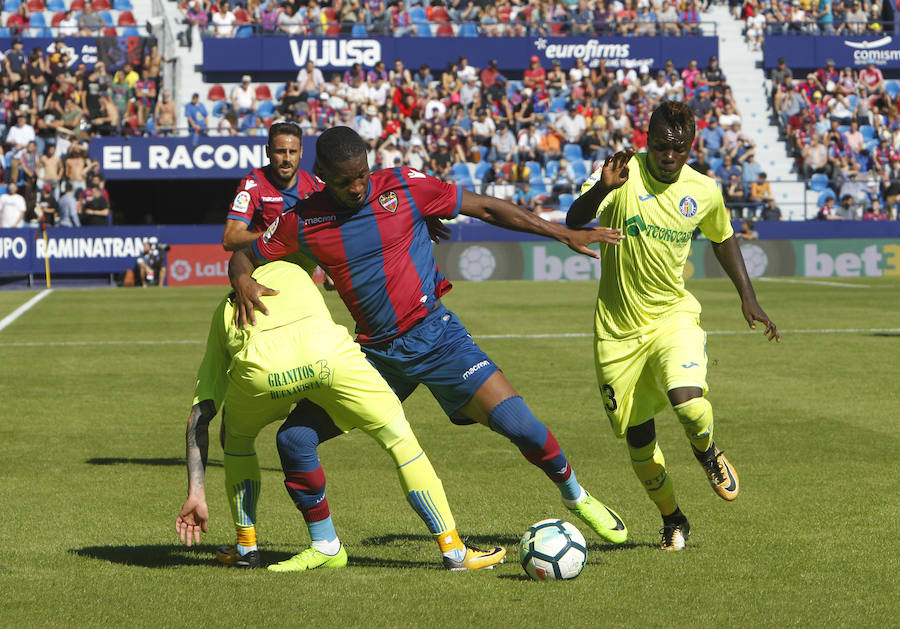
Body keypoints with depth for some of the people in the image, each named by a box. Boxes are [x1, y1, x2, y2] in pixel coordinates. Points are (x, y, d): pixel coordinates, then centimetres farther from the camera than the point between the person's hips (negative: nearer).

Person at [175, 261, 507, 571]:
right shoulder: (289, 271, 44)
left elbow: (199, 416, 33)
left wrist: (196, 494, 32)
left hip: (260, 365, 0)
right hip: (325, 348, 0)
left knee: (237, 439, 34)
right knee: (399, 437, 18)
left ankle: (246, 547, 35)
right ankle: (454, 550, 18)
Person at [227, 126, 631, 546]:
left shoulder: (404, 187, -8)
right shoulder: (302, 220, -3)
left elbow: (485, 208, 0)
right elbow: (243, 256, 8)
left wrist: (564, 234, 0)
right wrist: (243, 283, -18)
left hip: (433, 334, -3)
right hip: (373, 353, 3)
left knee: (517, 424, -14)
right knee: (294, 440, -6)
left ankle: (576, 496, 14)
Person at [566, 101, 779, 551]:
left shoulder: (704, 191, -2)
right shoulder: (626, 174, -13)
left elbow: (722, 238, 18)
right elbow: (575, 219, -25)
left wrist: (747, 296, 12)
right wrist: (602, 189, -44)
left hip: (673, 315, 0)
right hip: (619, 327, 0)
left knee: (688, 404, -26)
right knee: (636, 436, 4)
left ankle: (707, 453, 10)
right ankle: (672, 519, 27)